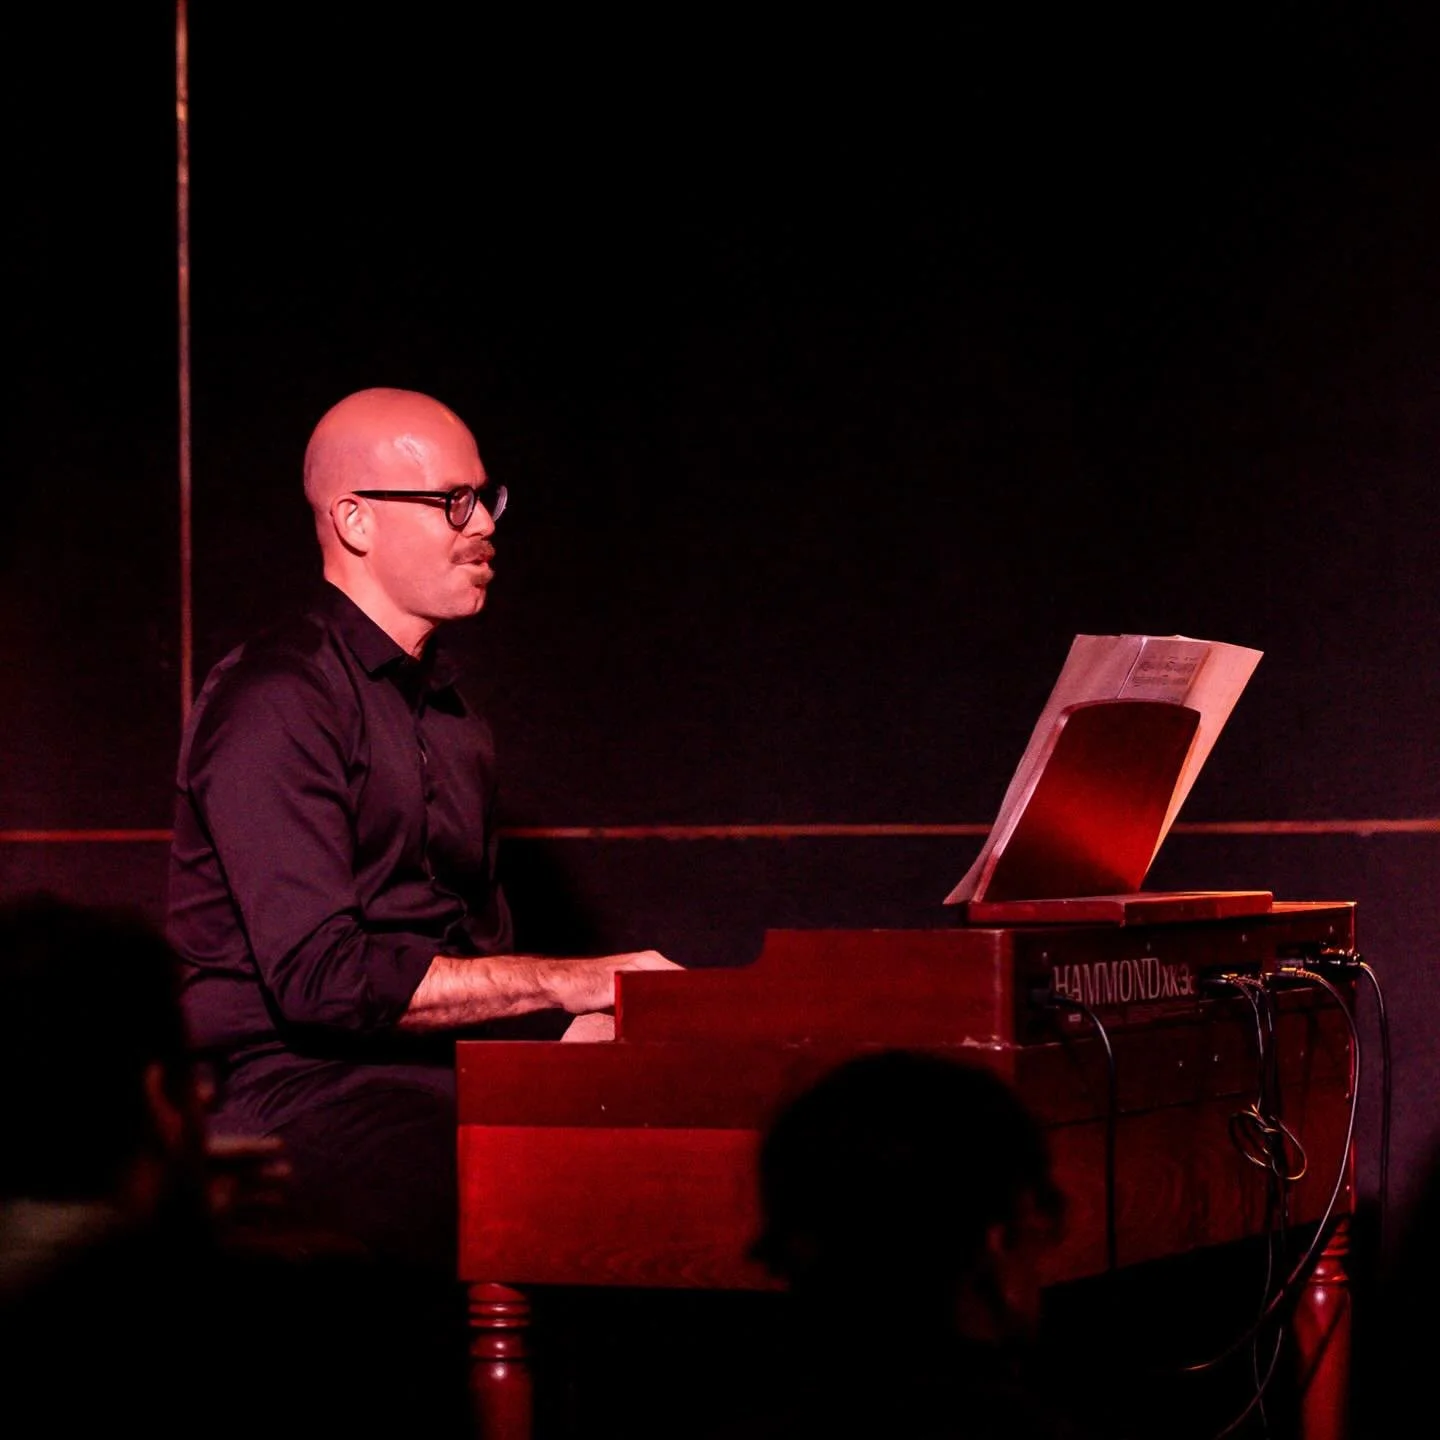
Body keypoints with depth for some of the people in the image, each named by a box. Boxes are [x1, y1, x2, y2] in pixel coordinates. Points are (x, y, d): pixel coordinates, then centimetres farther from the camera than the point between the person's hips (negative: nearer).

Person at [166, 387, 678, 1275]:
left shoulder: (449, 712, 21)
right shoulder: (275, 706, -8)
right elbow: (320, 976, -16)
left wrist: (581, 1031, 3)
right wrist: (567, 984, -14)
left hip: (446, 1083, 8)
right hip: (300, 1094, -8)